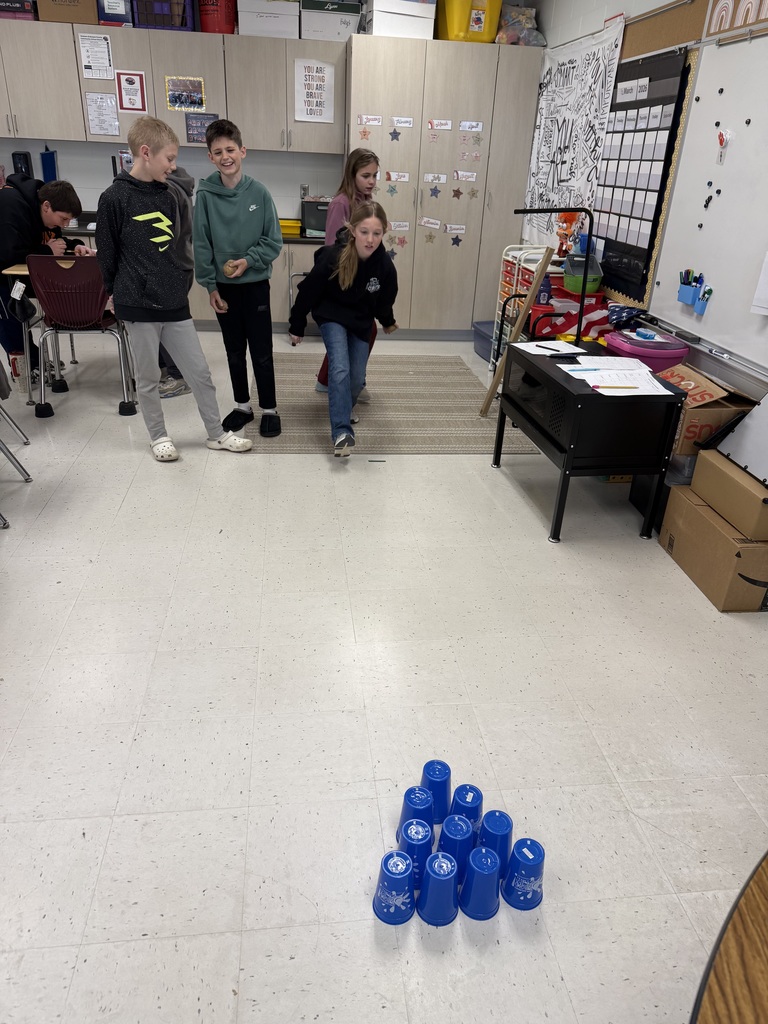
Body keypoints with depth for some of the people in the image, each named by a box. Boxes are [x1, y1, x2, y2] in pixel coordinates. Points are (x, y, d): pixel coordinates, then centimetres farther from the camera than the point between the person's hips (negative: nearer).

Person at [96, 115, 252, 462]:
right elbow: (107, 254, -4)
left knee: (200, 373, 8)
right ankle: (158, 436, 24)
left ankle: (216, 433, 20)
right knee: (148, 378, 8)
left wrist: (177, 283, 14)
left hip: (175, 301, 5)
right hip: (140, 304, -5)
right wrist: (122, 294, 3)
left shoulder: (167, 196, 8)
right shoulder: (114, 198, -10)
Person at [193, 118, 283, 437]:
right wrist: (210, 285, -6)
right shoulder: (205, 194, -5)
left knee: (262, 352, 3)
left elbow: (274, 241, -4)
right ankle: (242, 406, 27)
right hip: (223, 286, 2)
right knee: (235, 352, 13)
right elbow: (201, 245, -2)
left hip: (255, 284, -1)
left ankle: (269, 409, 16)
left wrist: (248, 260, -16)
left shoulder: (258, 192, -7)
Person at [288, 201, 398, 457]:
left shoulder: (385, 265, -20)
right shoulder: (332, 257, -27)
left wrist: (388, 322, 19)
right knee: (340, 369, -22)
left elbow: (384, 301, 2)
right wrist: (297, 326, -5)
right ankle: (342, 431, -22)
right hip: (331, 316, -3)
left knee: (357, 378, 4)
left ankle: (343, 410, 36)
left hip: (361, 322, 3)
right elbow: (308, 292, -13)